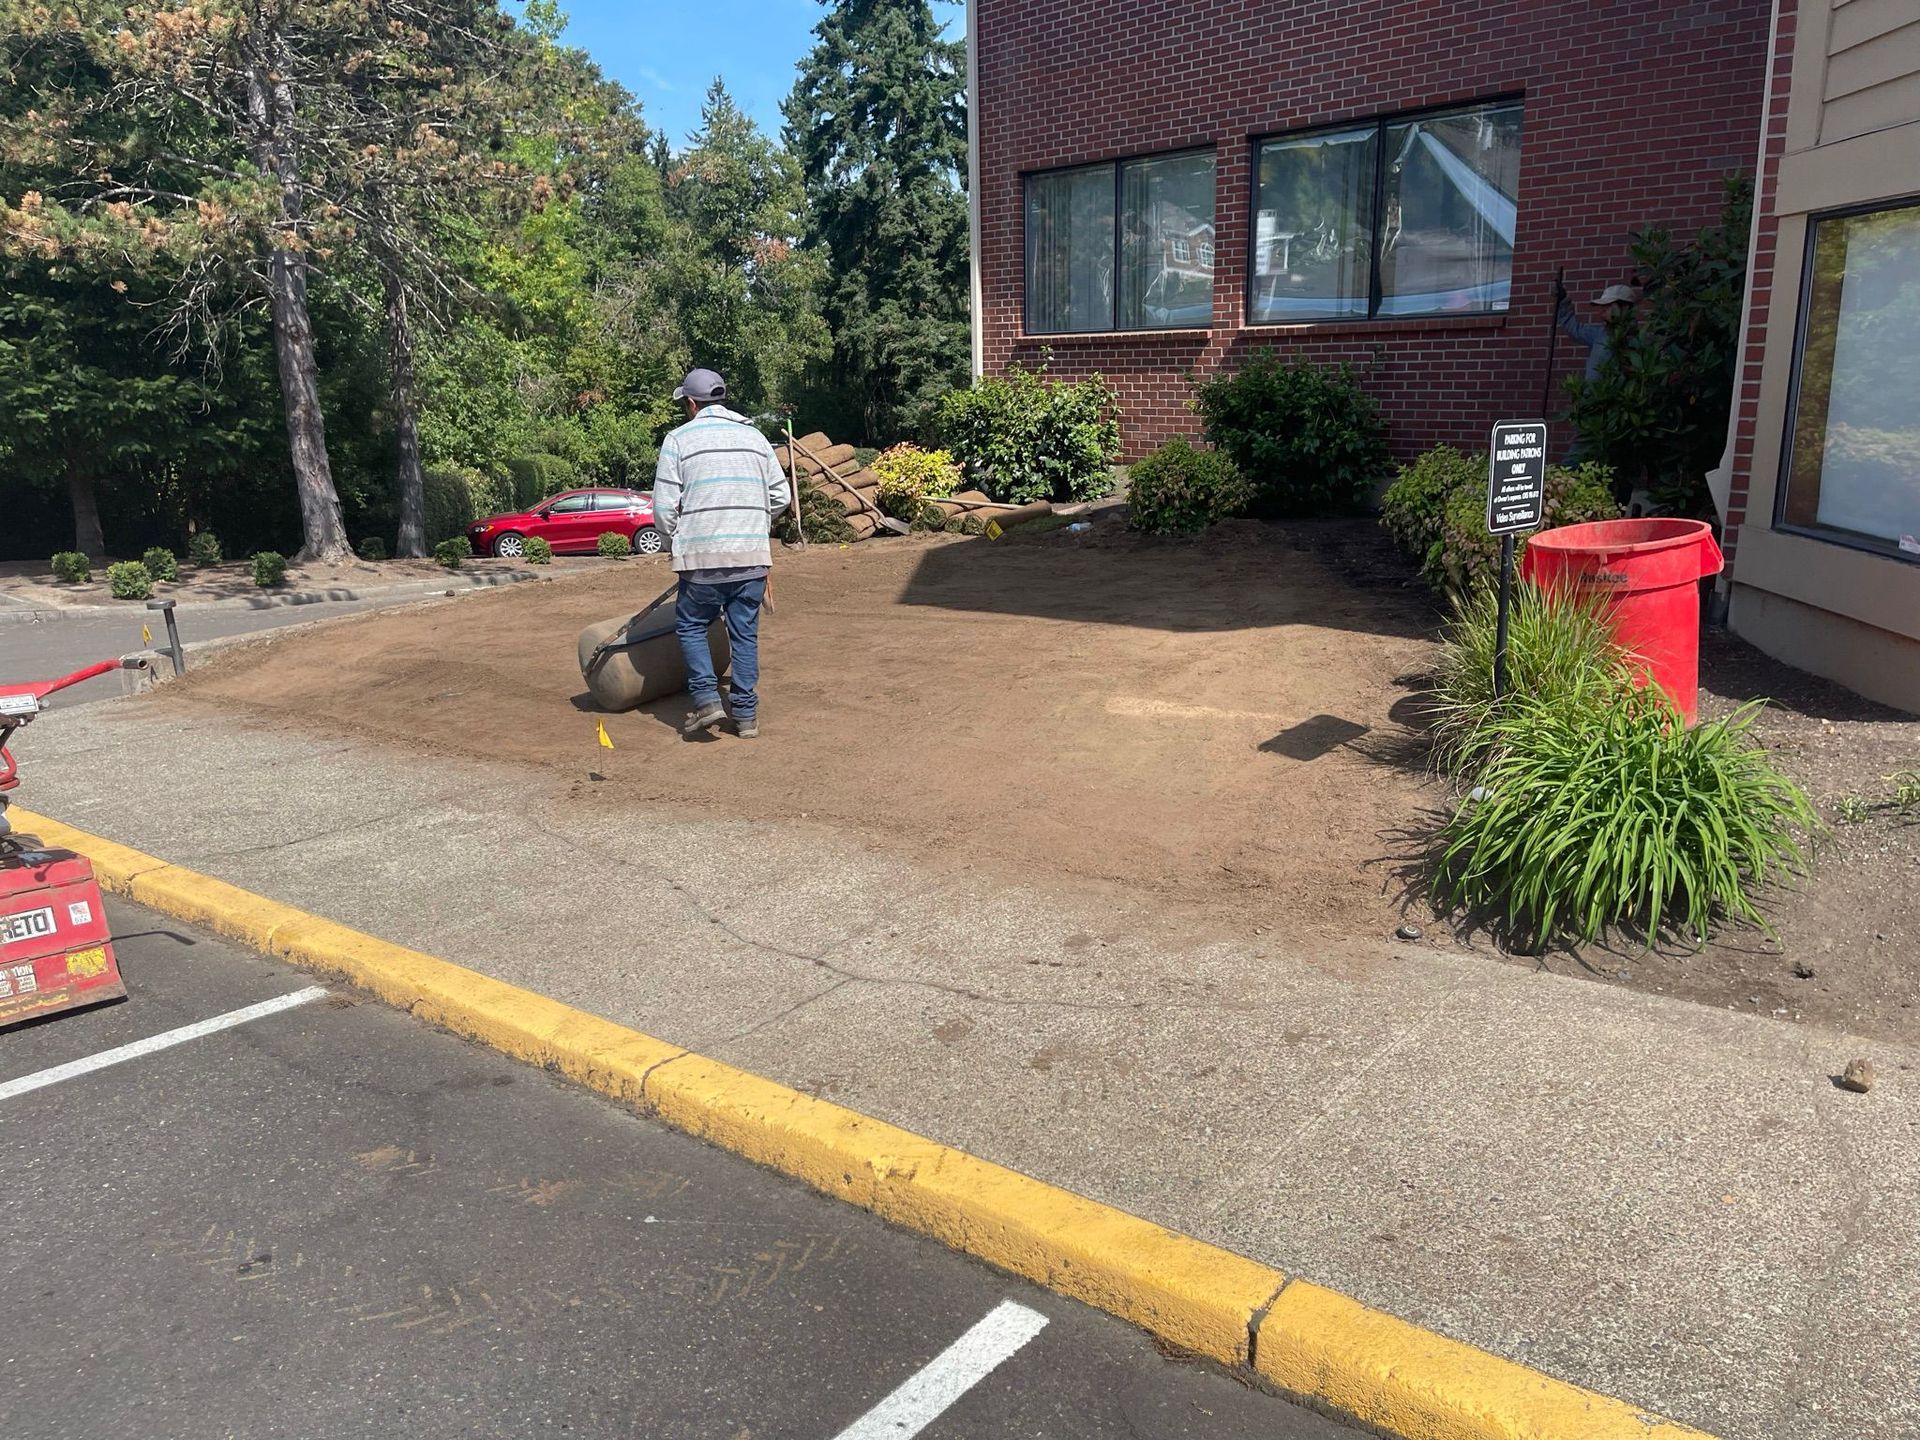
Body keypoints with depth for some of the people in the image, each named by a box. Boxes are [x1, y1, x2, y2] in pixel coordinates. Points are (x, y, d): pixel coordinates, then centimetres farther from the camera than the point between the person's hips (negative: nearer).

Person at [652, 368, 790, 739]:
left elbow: (664, 507, -3)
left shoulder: (679, 439, 0)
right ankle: (746, 714, 10)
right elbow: (779, 496, 11)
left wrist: (677, 538, 15)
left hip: (703, 556, -3)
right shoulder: (754, 436, 11)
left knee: (691, 625, 13)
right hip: (753, 555, 3)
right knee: (745, 633, 9)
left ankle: (707, 700, 1)